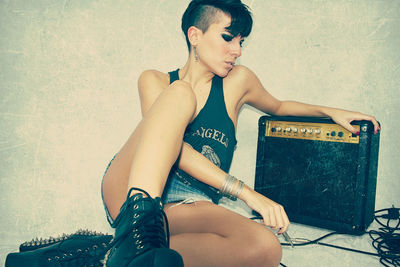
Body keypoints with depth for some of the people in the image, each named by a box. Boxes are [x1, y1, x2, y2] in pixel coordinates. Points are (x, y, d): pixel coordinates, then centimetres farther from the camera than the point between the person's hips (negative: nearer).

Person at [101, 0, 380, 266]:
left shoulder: (237, 80, 14)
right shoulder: (154, 81, 7)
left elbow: (278, 107, 34)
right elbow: (170, 144, -10)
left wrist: (329, 111, 19)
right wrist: (245, 192, -18)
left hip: (185, 210, 2)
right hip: (131, 193, -1)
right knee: (180, 93, -24)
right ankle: (140, 222, -39)